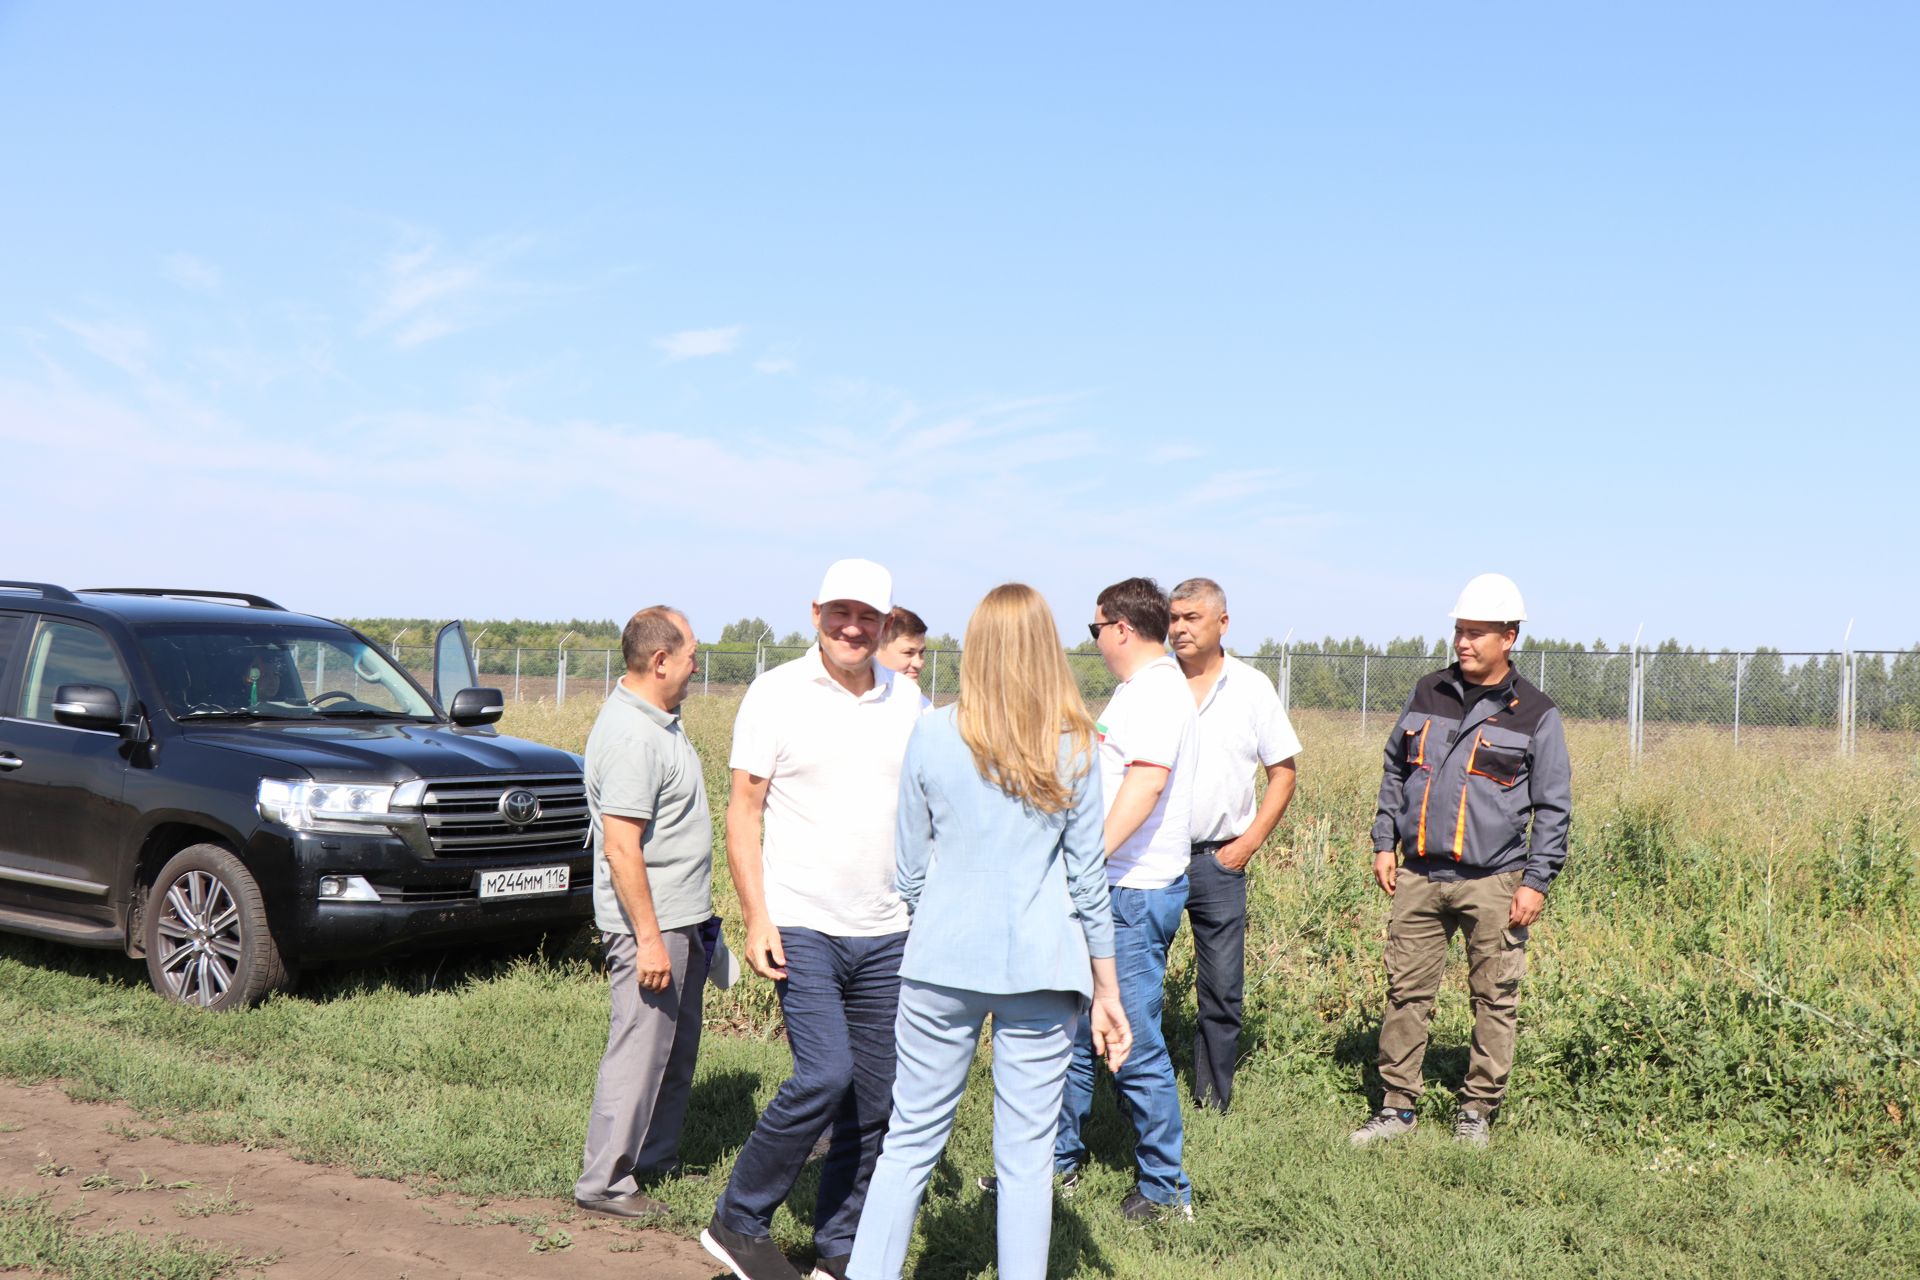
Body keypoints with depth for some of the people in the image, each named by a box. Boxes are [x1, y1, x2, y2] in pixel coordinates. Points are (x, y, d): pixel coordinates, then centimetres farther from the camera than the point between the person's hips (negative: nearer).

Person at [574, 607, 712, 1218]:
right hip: (649, 921, -10)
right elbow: (620, 848, -26)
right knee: (639, 1050, -4)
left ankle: (656, 1157, 30)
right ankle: (605, 1181, 4)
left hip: (678, 919, 10)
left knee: (675, 1047, 18)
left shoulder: (657, 721, 11)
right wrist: (648, 938, -25)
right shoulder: (630, 736, -22)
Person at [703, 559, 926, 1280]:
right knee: (825, 1075, -16)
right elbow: (743, 810, -3)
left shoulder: (906, 701, 9)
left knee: (876, 1099, 6)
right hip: (802, 925, -5)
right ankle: (738, 1222, 3)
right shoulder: (777, 695, -3)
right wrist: (755, 918, -11)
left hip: (888, 933, 5)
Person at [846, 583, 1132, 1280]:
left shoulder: (932, 734, -1)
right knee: (1027, 1155, 6)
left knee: (910, 1141, 9)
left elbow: (910, 868, 5)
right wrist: (1107, 993, 9)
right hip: (1042, 965, 0)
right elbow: (1088, 880, 1)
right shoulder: (1072, 745, -2)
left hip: (943, 961, 1)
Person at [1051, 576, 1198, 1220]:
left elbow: (1147, 782, -29)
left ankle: (1165, 1187, 7)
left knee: (1136, 1046, -4)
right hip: (1108, 888, 10)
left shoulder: (1159, 693, -15)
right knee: (1073, 1027, 15)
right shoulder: (1138, 690, 17)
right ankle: (1060, 1157, 27)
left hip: (1135, 893, -10)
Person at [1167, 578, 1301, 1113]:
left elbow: (1282, 772, 8)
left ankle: (1213, 1100, 16)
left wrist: (1249, 842, -1)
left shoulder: (1252, 688, 4)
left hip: (1219, 860, 0)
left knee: (1222, 988, 3)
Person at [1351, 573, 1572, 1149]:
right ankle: (1398, 1105, 14)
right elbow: (1394, 772, 20)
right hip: (1419, 875, 3)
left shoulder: (1535, 714, 1)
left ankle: (1476, 1111, 14)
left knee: (1495, 999, 2)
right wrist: (1384, 844, 12)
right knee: (1406, 992, 4)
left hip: (1492, 881, -3)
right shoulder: (1428, 695, 11)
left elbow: (1553, 807, 2)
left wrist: (1537, 881, -5)